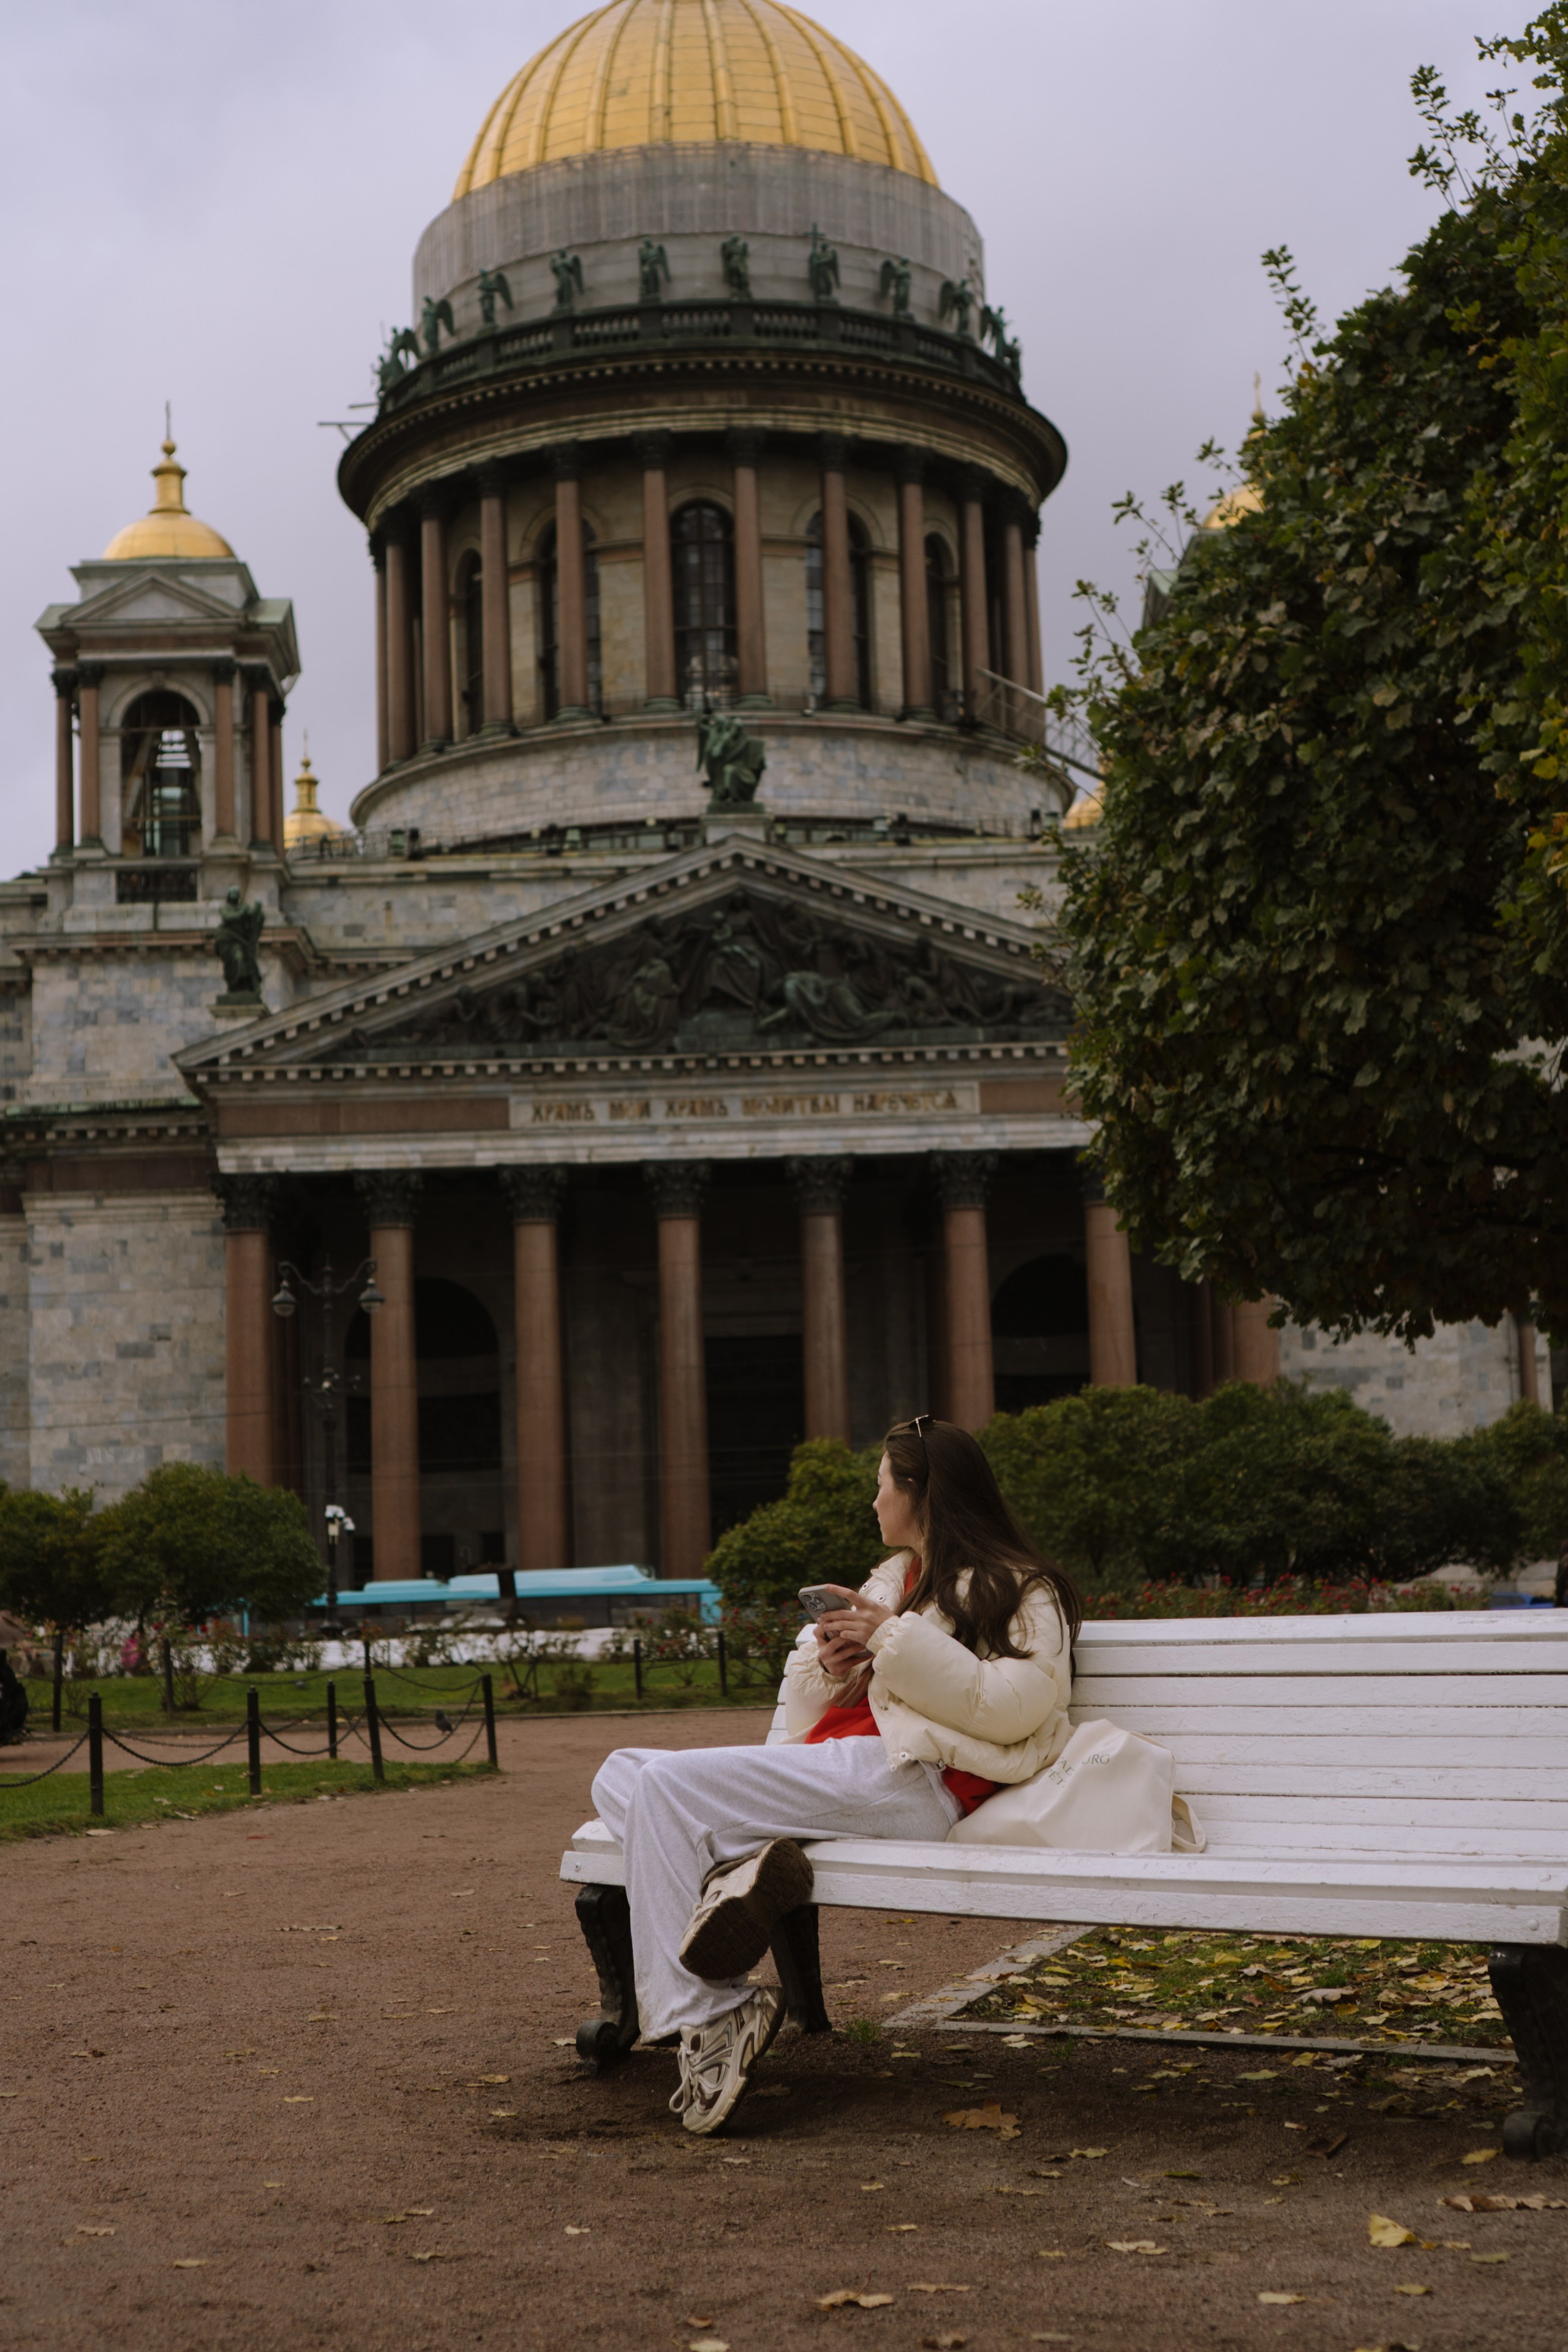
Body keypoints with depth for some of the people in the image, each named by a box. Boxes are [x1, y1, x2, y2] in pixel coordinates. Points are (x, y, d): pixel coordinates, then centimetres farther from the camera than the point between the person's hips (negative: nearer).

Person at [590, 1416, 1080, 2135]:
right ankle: (746, 1863, -32)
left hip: (910, 1778, -9)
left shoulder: (1022, 1590, 8)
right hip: (829, 1766, 9)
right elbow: (809, 1711, 28)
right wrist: (833, 1666, 4)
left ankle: (706, 2017, -24)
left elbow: (1016, 1706, -12)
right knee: (620, 1776, -9)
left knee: (667, 1785, -24)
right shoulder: (892, 1579, 32)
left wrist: (897, 1639, -11)